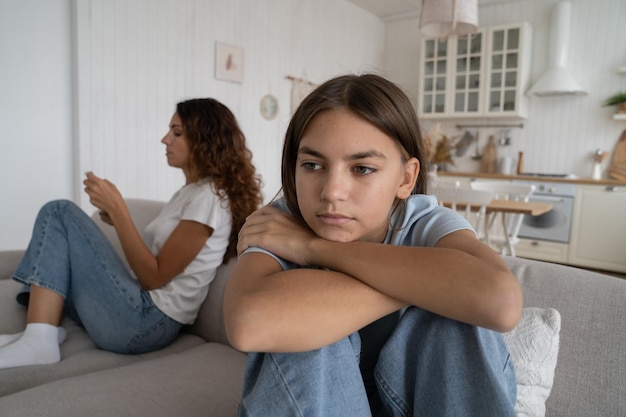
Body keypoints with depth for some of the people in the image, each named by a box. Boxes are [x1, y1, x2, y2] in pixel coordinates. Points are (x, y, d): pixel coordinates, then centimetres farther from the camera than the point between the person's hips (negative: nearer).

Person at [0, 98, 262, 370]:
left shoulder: (209, 196, -14)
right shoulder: (191, 191, 17)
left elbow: (154, 276, -16)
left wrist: (117, 208, -15)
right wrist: (117, 219, 3)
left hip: (148, 321, -10)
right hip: (141, 309, 10)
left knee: (59, 213, -10)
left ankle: (38, 340, -14)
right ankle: (40, 331, 1)